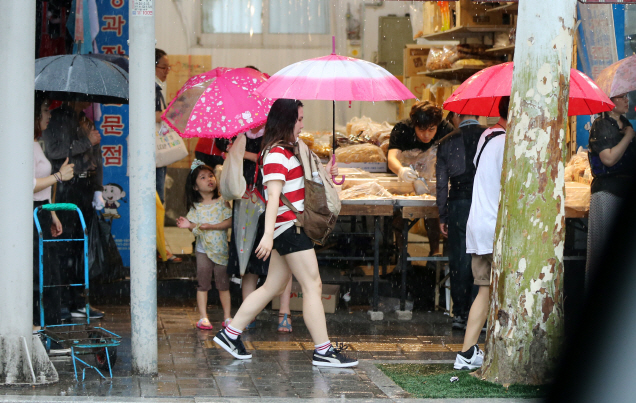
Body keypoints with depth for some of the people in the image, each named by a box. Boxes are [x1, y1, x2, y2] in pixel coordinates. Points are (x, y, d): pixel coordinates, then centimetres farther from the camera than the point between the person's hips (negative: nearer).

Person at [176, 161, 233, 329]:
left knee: (223, 284, 5)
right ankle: (203, 317, 5)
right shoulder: (195, 207, 1)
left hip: (221, 249, -1)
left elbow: (229, 221, -10)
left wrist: (211, 226, -19)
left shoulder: (222, 202, -2)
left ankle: (227, 316, 12)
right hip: (203, 250, 1)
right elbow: (196, 229, 1)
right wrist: (189, 225, -20)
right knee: (203, 284, 1)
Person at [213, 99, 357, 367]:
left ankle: (230, 334, 17)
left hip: (290, 228, 11)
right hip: (288, 227, -11)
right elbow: (274, 195, -24)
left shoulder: (286, 152, 18)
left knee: (273, 286, 13)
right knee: (312, 285, -8)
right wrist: (268, 234, -31)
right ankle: (323, 351, -6)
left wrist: (323, 174, 21)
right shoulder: (277, 154, -14)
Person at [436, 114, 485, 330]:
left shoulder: (447, 142, 4)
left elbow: (442, 183, 5)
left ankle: (459, 314, 10)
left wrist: (443, 217, 10)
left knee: (459, 260, 8)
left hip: (458, 205, 1)